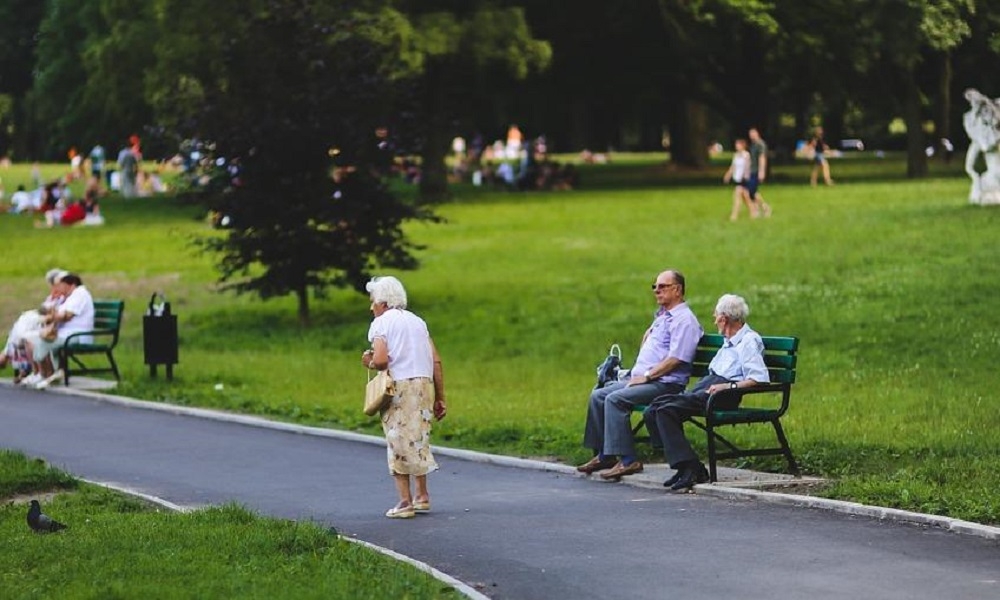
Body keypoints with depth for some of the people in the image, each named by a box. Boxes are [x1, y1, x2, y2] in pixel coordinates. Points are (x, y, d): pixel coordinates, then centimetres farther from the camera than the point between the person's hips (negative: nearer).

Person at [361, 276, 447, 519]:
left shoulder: (381, 323, -1)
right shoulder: (417, 321, 17)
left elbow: (381, 359, -17)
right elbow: (436, 361, 11)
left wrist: (369, 363, 6)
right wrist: (440, 398, 14)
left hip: (399, 386, -6)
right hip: (425, 383, 6)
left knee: (399, 443, 0)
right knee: (418, 439, 18)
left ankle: (405, 501, -2)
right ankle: (422, 495, 21)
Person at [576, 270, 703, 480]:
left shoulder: (684, 320, -10)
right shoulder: (662, 316, 21)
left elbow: (676, 359, -19)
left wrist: (647, 376, -17)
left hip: (665, 384, -10)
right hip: (643, 379, 10)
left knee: (615, 399, -27)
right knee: (598, 396, 1)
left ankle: (627, 460, -28)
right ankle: (603, 455, 1)